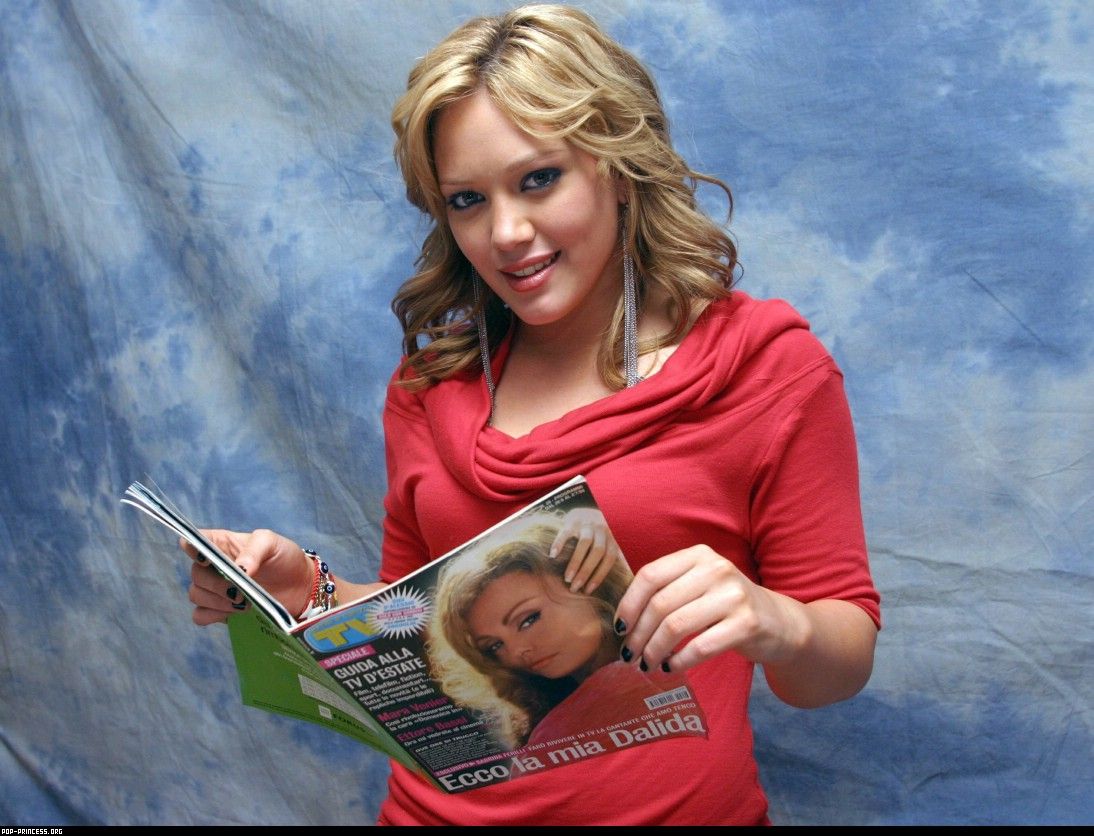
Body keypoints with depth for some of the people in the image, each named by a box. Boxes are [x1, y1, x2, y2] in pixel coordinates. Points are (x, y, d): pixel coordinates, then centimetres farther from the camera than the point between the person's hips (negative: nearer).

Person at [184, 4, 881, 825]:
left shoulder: (767, 364, -4)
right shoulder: (430, 382, 6)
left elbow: (842, 666, -2)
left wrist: (773, 625, -22)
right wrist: (306, 595, -4)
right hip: (439, 803, 3)